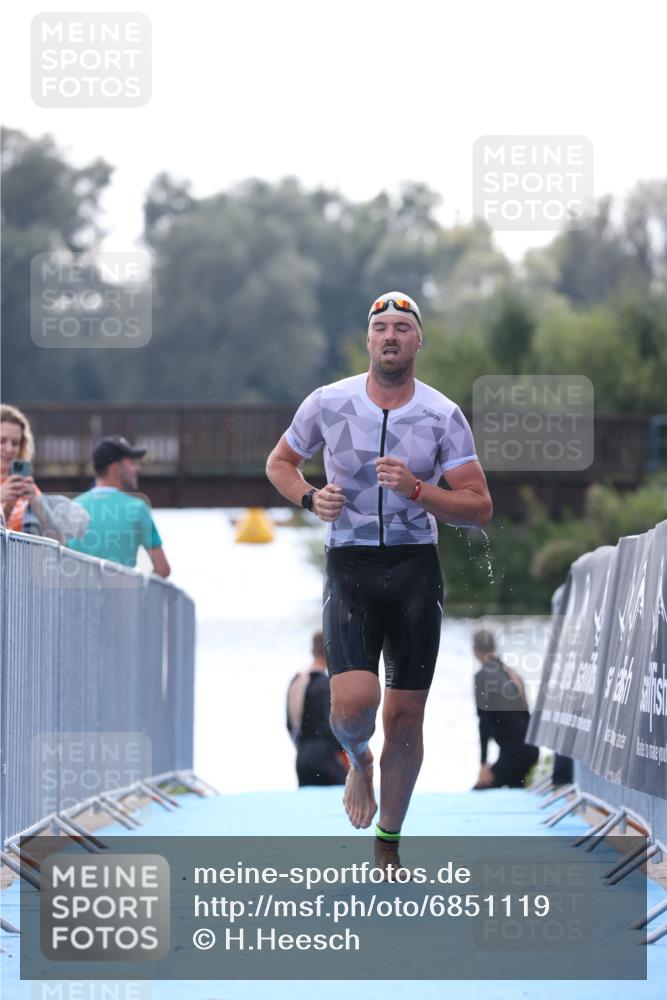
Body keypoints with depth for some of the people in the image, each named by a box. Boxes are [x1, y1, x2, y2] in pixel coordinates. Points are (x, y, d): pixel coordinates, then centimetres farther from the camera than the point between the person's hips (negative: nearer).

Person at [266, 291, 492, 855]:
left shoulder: (443, 416, -2)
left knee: (405, 718, 3)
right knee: (354, 700, -21)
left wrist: (416, 490, -19)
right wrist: (310, 498, -4)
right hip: (349, 568, -1)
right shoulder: (328, 403, 0)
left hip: (417, 570, 1)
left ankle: (387, 844, 20)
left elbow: (480, 508, -3)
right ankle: (358, 761, 15)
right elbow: (280, 462, 16)